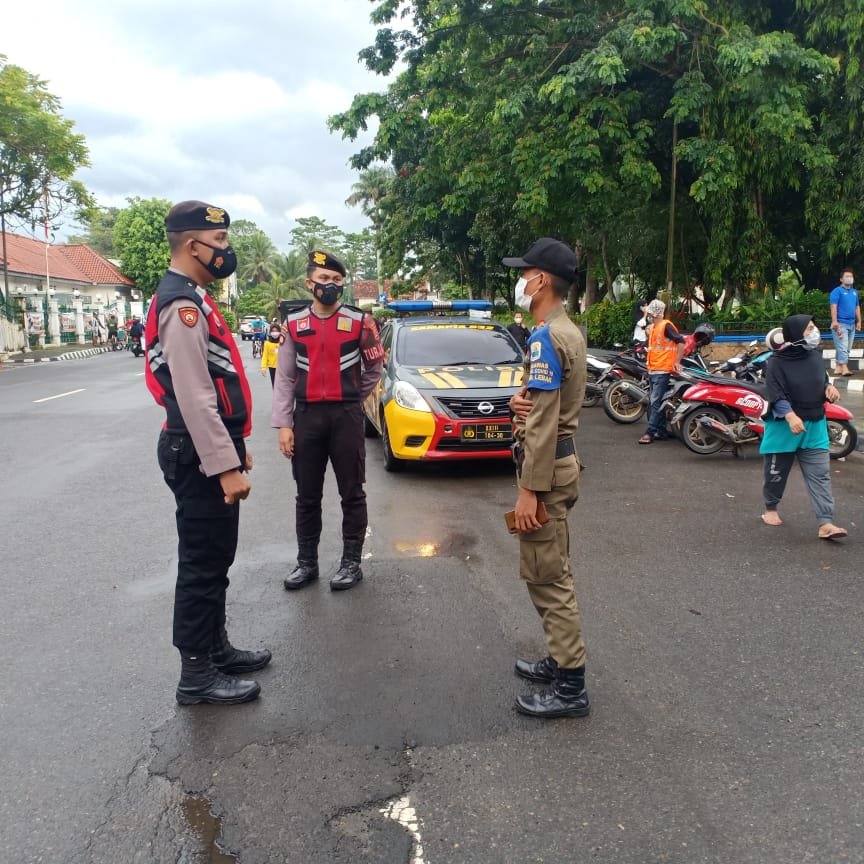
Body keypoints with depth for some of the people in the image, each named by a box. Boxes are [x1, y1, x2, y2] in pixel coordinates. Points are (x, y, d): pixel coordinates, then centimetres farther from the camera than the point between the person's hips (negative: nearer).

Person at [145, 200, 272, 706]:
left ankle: (216, 648, 31)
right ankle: (197, 675, 12)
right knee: (202, 563, -1)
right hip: (200, 457, -10)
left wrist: (236, 445, 22)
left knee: (216, 558, 18)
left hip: (215, 448, 10)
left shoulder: (194, 298, 16)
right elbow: (193, 396, -24)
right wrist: (225, 466, -24)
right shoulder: (181, 306, -17)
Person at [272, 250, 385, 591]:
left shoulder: (359, 322, -2)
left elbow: (374, 367, 11)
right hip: (306, 416, 2)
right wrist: (283, 424, -2)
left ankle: (351, 563, 17)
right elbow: (284, 378, 4)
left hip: (346, 416, -2)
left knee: (352, 493, 5)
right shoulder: (293, 324, 4)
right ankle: (306, 562, 23)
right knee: (307, 496, 11)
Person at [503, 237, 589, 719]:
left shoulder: (545, 337, -18)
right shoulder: (569, 331, 14)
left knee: (547, 578, -3)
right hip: (562, 458, 10)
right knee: (554, 572, 18)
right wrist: (522, 400, -3)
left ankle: (571, 688, 6)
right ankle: (562, 660, 30)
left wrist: (530, 489, -21)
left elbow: (543, 423, -22)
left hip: (547, 465, -10)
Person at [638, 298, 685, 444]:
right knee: (656, 402, 12)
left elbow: (681, 341, -17)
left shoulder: (666, 325, -11)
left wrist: (677, 362, -17)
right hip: (652, 370, 9)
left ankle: (650, 432, -12)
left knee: (655, 402, -11)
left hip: (662, 371, -9)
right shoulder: (651, 327, 15)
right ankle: (662, 431, 18)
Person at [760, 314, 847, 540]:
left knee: (820, 474, -3)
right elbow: (776, 394, -21)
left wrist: (830, 388, -3)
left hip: (815, 425, 5)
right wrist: (790, 416, -35)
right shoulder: (777, 362, -14)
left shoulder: (815, 356, 5)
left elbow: (823, 381, 20)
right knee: (775, 472, 10)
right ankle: (771, 509, 32)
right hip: (783, 426, -5)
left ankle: (826, 524, -5)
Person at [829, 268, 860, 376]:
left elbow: (857, 307, 22)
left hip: (852, 324, 8)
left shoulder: (854, 292, 17)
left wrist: (859, 321, 16)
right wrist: (834, 321, -21)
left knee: (847, 348, 8)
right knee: (843, 347, -12)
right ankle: (844, 369, -15)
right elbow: (833, 307, -13)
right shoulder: (837, 291, -5)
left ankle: (838, 367, 13)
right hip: (840, 324, -8)